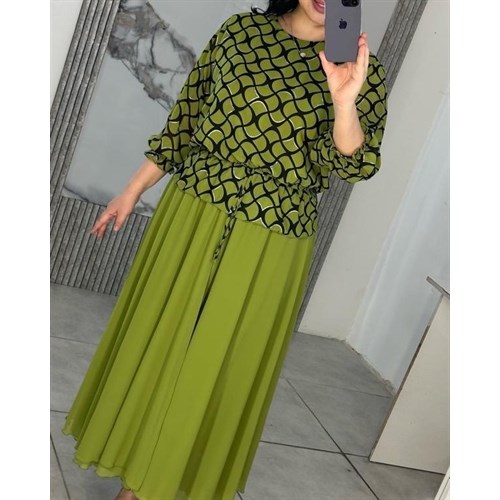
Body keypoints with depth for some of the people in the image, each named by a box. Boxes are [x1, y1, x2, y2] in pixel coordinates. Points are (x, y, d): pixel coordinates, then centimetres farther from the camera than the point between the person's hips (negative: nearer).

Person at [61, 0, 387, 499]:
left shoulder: (364, 71, -4)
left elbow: (350, 165, -14)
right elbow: (186, 116, 7)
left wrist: (344, 99, -33)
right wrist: (133, 191, 9)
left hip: (270, 244, -2)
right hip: (193, 211, 2)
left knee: (220, 362, 8)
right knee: (156, 335, 12)